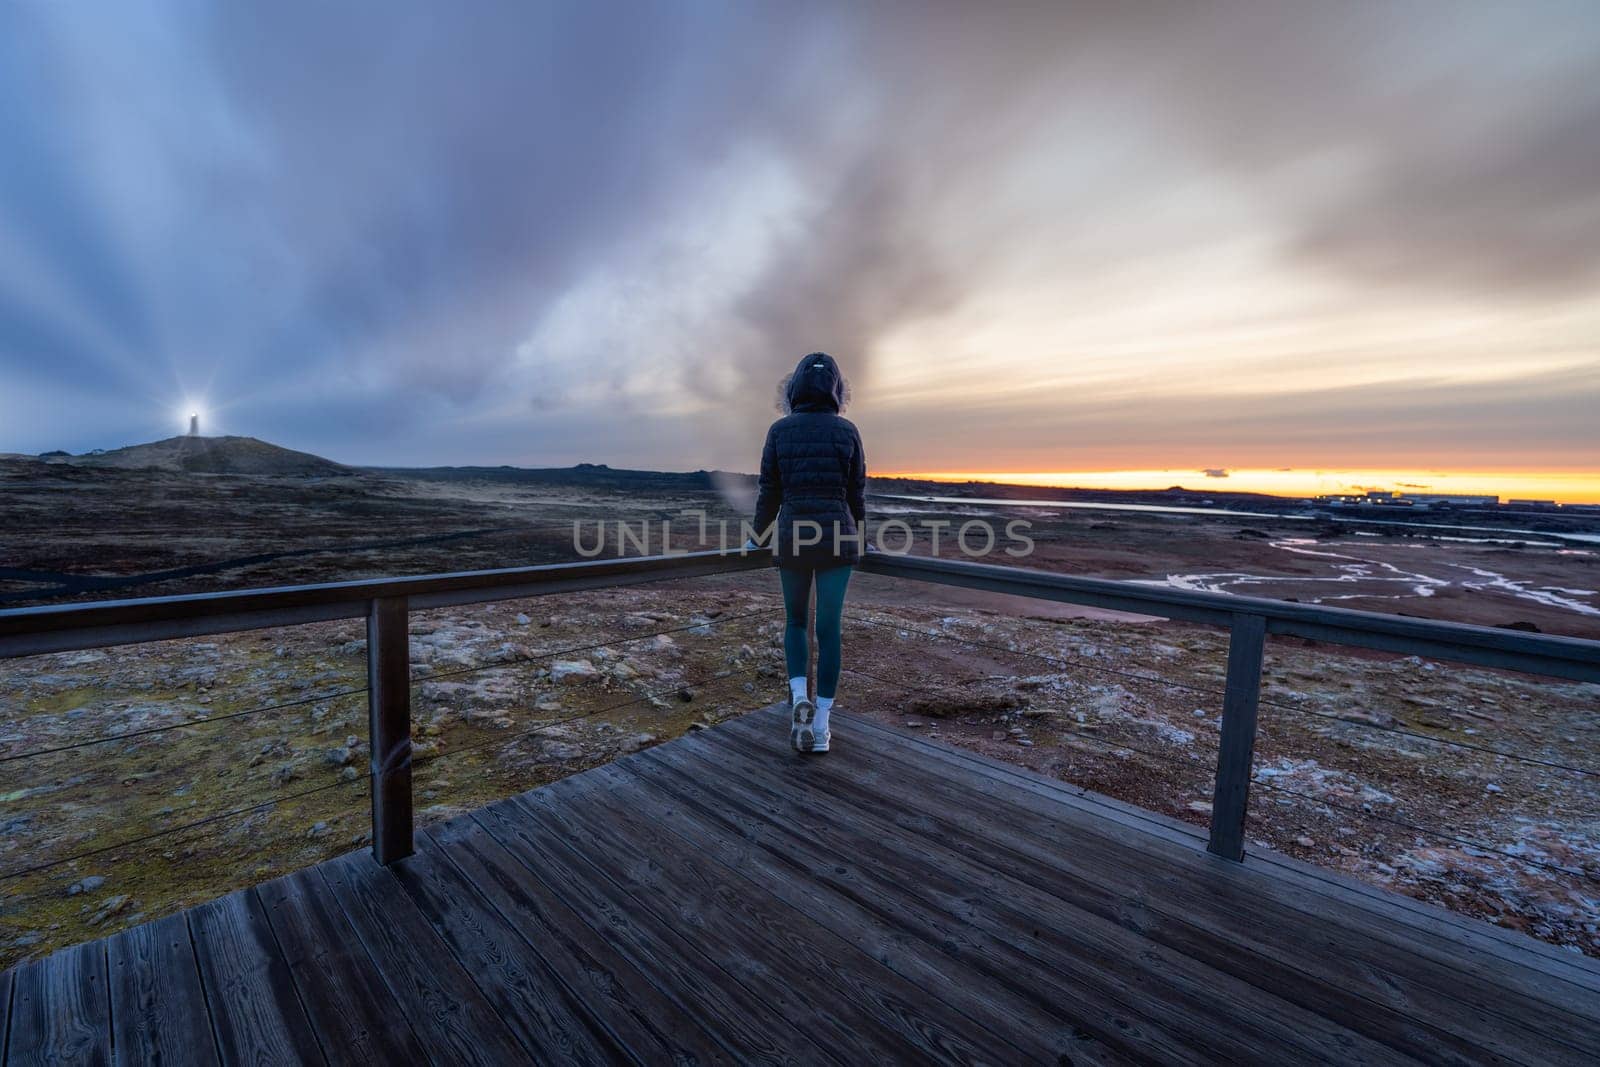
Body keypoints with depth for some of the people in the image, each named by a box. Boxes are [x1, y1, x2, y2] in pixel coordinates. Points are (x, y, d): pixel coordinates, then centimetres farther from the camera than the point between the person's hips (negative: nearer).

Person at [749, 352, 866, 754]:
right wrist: (858, 538, 16)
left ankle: (799, 698, 0)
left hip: (793, 536, 0)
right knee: (829, 628, 7)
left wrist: (760, 537, 14)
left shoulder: (779, 430, -2)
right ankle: (821, 724, 12)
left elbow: (769, 492, 0)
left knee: (795, 620, 20)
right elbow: (857, 492, 2)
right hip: (836, 537, 0)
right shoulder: (847, 430, -1)